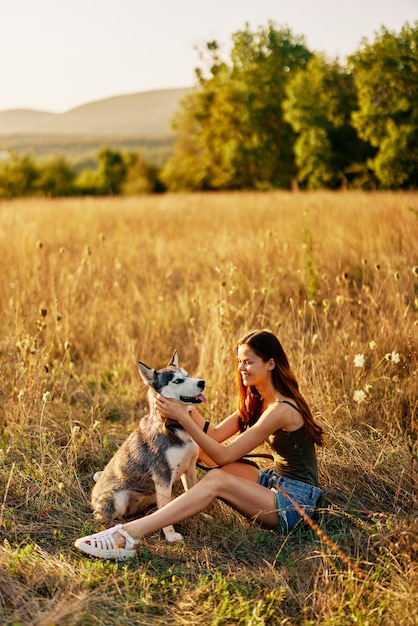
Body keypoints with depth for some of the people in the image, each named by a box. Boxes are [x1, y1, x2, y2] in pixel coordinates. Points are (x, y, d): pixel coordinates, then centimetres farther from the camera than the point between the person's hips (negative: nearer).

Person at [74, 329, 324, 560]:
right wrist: (187, 406, -8)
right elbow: (216, 435, 3)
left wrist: (183, 417, -21)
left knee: (216, 480, -30)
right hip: (275, 484, 9)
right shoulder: (257, 401, 9)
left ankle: (127, 536, -36)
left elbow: (224, 456, -20)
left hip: (296, 502, -9)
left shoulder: (281, 409, -21)